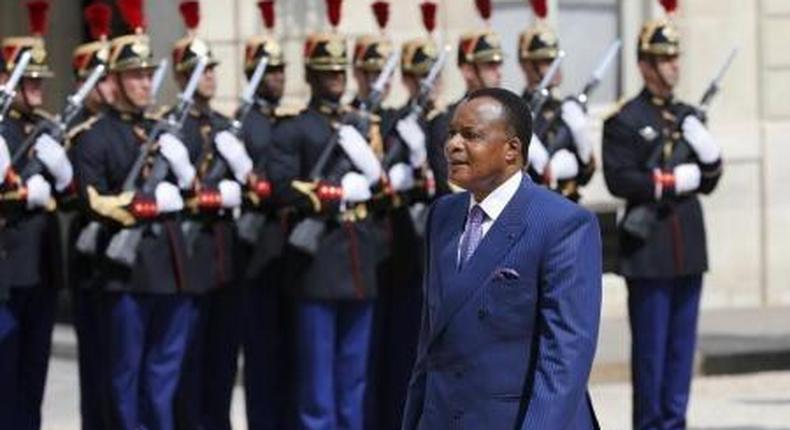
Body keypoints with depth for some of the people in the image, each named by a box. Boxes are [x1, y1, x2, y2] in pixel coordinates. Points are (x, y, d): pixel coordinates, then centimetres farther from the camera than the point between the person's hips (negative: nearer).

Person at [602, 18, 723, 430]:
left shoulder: (687, 117, 16)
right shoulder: (625, 120, -5)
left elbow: (708, 181, 17)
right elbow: (618, 179, -15)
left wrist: (709, 152, -3)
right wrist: (672, 181, -13)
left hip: (688, 248, 6)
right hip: (649, 248, -6)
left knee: (682, 344, 8)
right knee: (650, 346, -2)